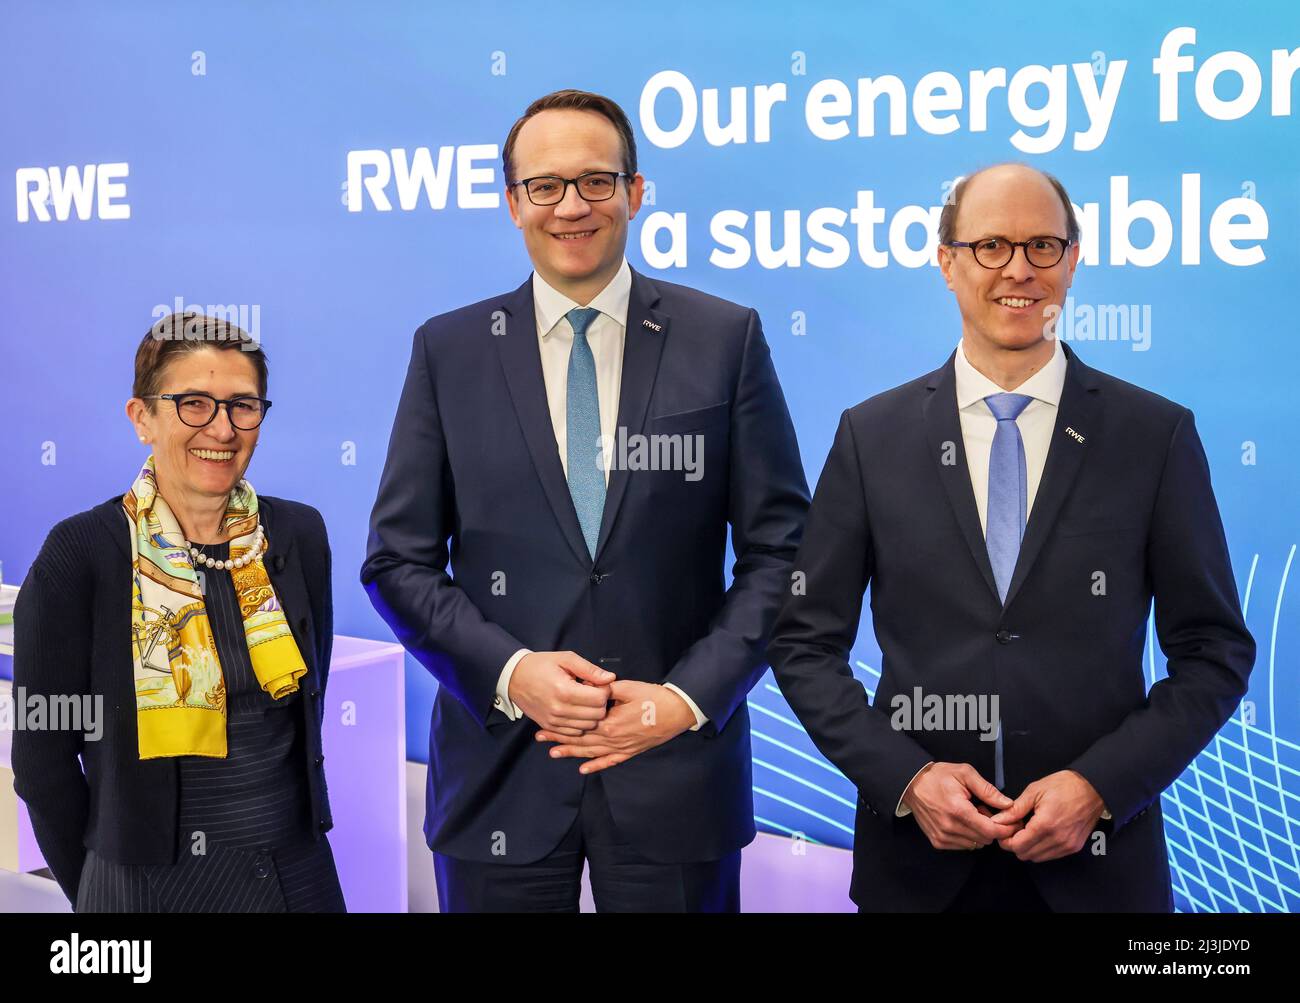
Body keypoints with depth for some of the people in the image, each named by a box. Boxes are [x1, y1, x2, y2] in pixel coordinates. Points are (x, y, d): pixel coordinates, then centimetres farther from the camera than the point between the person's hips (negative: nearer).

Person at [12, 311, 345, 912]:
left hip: (299, 873, 3)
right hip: (147, 884, -3)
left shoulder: (299, 535, -1)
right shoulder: (81, 553, -12)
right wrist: (94, 890, 0)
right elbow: (43, 753, -6)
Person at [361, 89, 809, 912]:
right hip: (500, 773, 1)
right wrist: (509, 671, -11)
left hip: (675, 770, 0)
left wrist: (690, 697, -10)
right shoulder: (448, 351, 3)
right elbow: (400, 559, 3)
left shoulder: (726, 339, 0)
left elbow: (779, 548, 0)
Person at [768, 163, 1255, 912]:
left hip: (1097, 861, 0)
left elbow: (1215, 652, 1)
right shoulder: (871, 436, 0)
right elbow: (806, 644, 1)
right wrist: (906, 779, -11)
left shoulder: (1158, 435, -2)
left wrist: (1100, 785, -11)